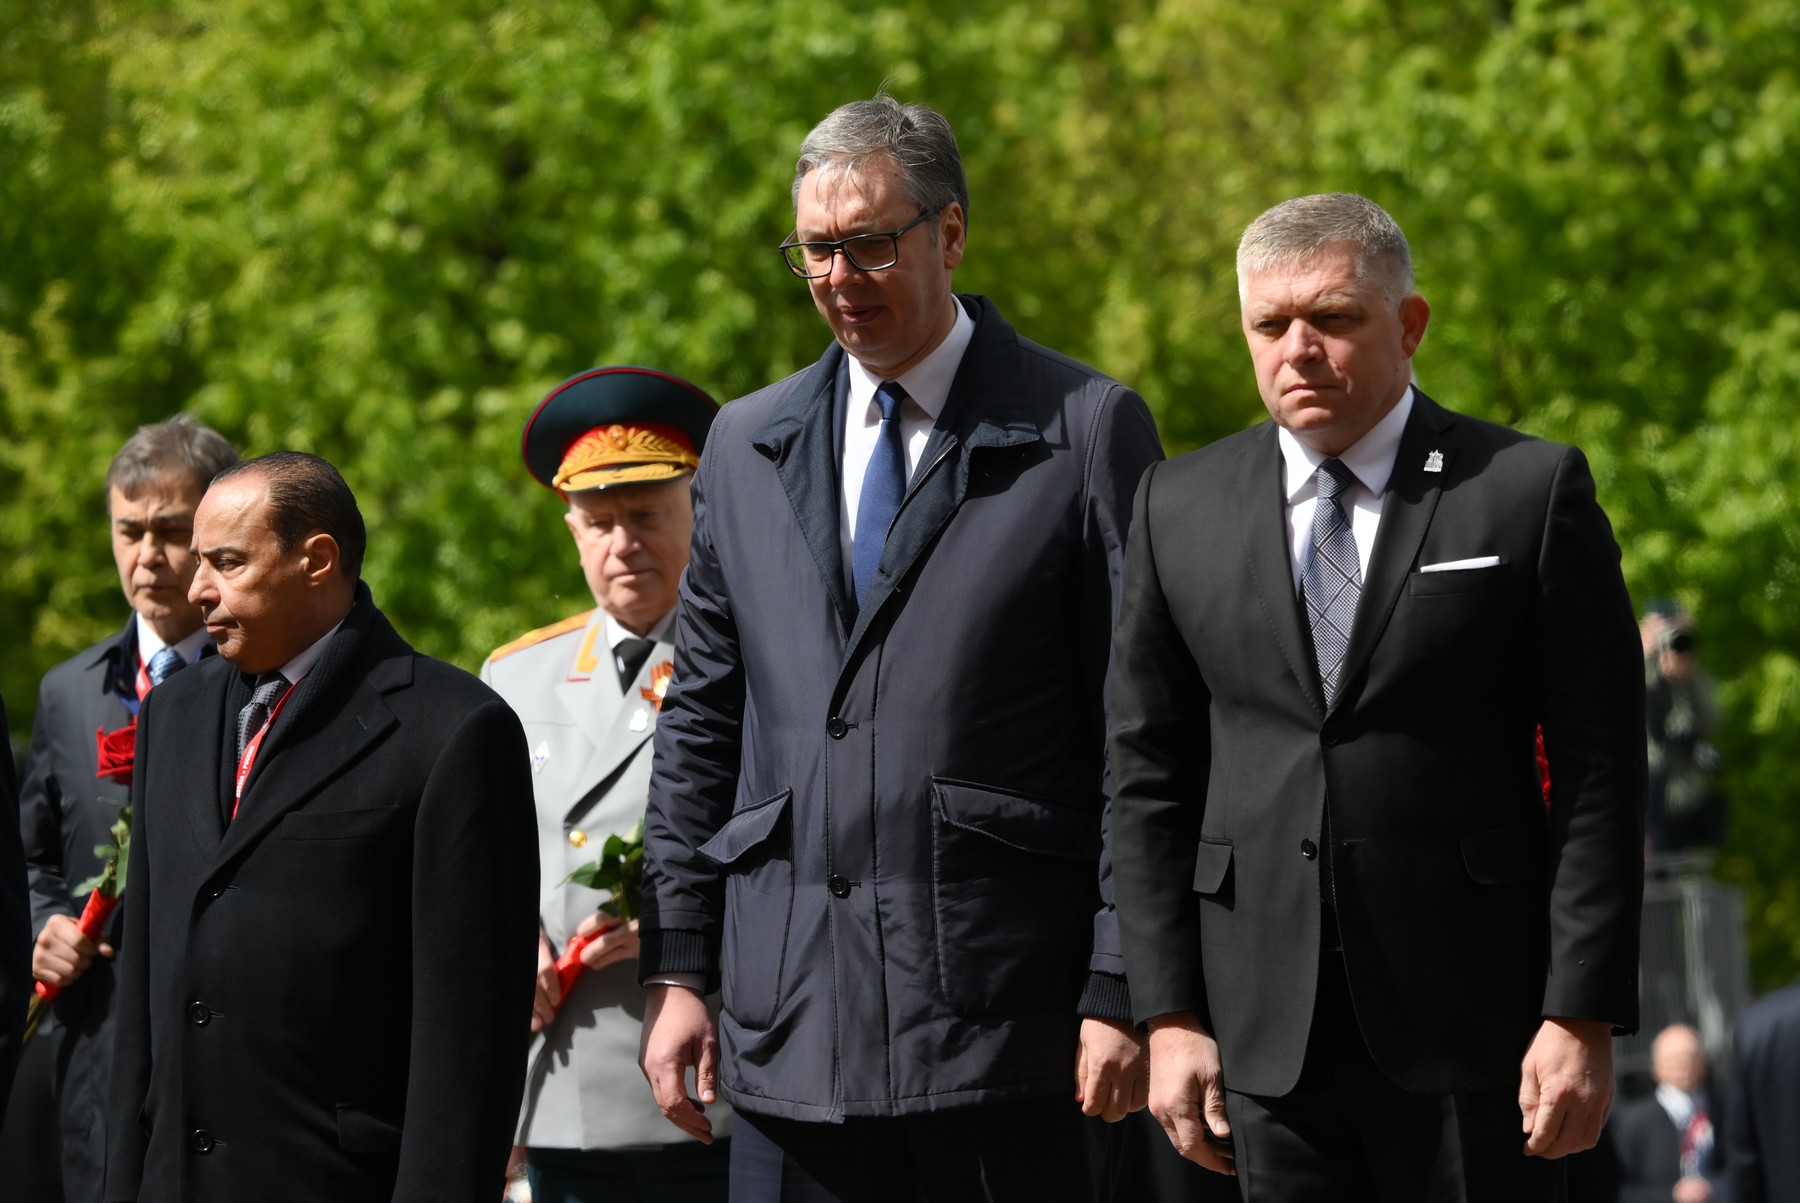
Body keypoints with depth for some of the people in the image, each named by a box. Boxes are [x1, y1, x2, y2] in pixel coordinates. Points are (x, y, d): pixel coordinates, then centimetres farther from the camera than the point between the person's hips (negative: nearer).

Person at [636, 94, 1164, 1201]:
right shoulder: (747, 445, 16)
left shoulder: (1084, 432, 1)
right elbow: (700, 731, 17)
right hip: (790, 1023, 4)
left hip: (1006, 1028, -4)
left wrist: (1122, 991, -8)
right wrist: (677, 971, 10)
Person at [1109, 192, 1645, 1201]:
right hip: (1268, 1035, 3)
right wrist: (1170, 1013, 3)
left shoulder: (1533, 493, -1)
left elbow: (1599, 777, -3)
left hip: (1474, 1028, -3)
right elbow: (1151, 777, 10)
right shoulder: (1182, 510, 9)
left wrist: (1584, 1015, -9)